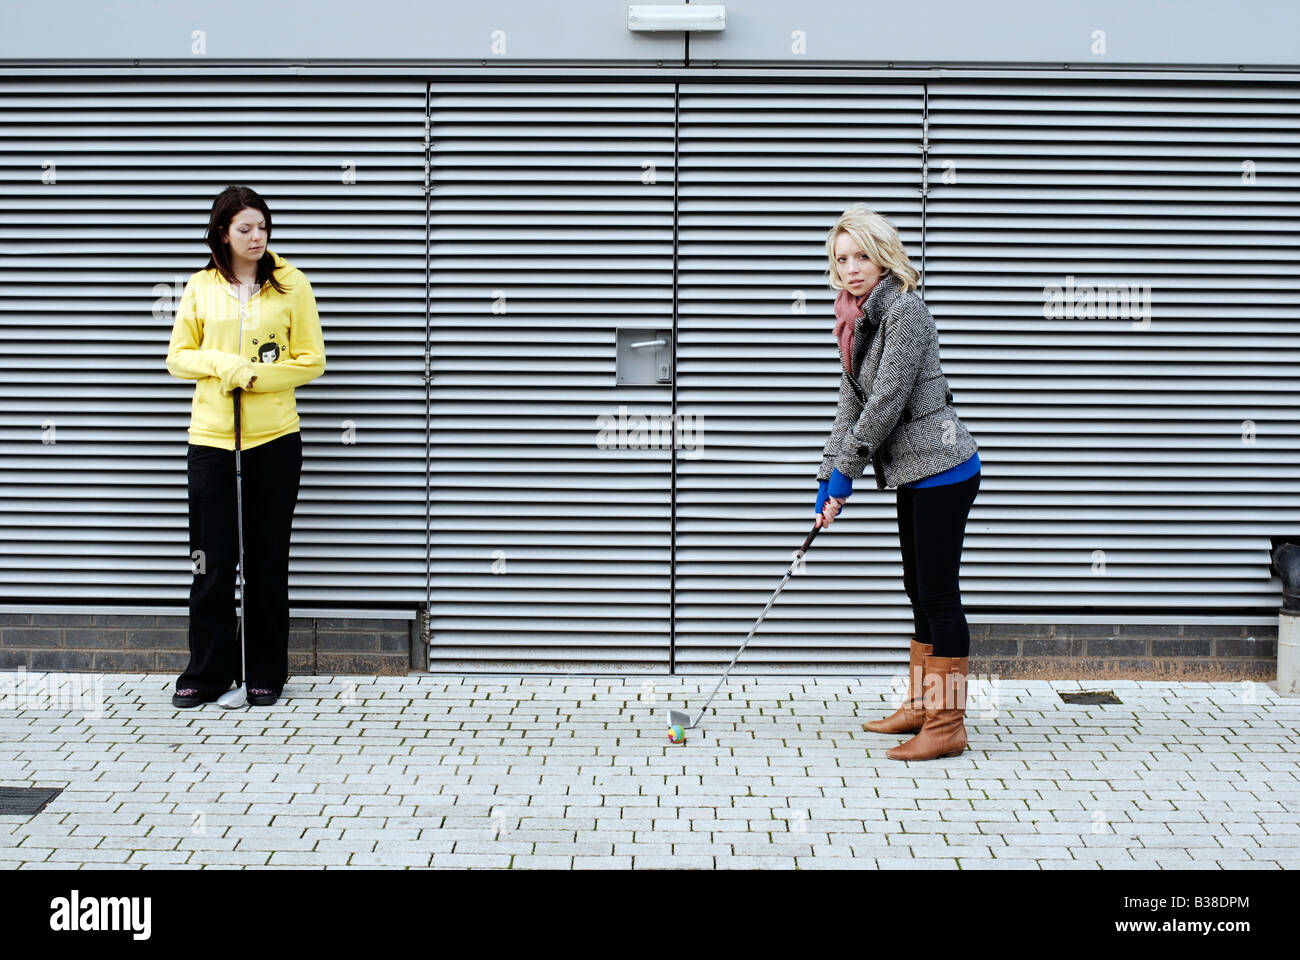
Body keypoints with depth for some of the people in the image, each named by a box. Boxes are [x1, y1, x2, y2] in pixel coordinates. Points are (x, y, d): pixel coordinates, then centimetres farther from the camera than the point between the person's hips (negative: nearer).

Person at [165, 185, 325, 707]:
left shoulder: (291, 284, 2)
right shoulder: (200, 288, 6)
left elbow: (311, 361, 1)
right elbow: (178, 356, 8)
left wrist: (255, 377, -12)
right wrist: (221, 363, -11)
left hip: (274, 438, -1)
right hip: (210, 436, 1)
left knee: (268, 560, 5)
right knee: (212, 559, 2)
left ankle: (266, 674, 16)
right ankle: (207, 672, 13)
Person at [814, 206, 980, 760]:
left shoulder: (905, 310, -15)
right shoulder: (859, 320, 13)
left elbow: (887, 401, -19)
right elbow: (851, 403, 15)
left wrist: (845, 472, -13)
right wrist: (829, 479, 9)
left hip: (941, 470, -9)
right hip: (915, 476, 9)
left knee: (938, 594, -6)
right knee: (920, 591, 16)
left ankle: (946, 727, -1)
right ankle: (920, 706, 28)